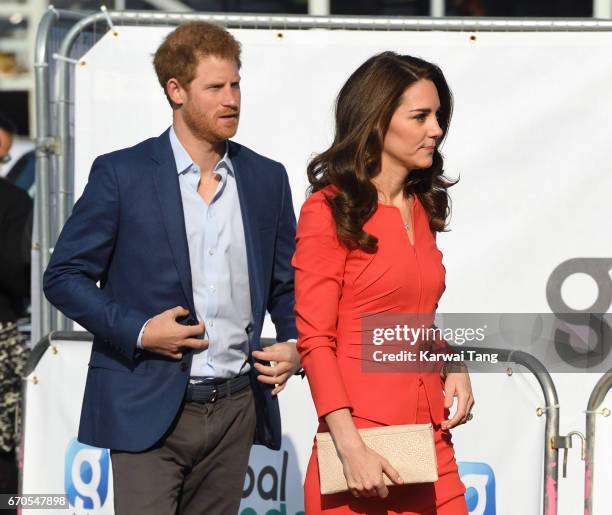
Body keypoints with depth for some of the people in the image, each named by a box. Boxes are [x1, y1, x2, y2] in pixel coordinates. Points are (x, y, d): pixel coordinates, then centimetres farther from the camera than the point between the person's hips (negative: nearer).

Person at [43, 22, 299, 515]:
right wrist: (138, 331, -13)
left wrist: (293, 344, -4)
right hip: (148, 413, -4)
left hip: (235, 411, 4)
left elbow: (287, 285, 16)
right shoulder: (121, 173, -3)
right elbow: (64, 276, -1)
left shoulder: (267, 178, 9)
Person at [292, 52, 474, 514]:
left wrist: (454, 366, 3)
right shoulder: (330, 211, -8)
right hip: (364, 436, -6)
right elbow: (315, 340, -12)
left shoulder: (420, 208, 13)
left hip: (431, 442, 6)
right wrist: (351, 449, -20)